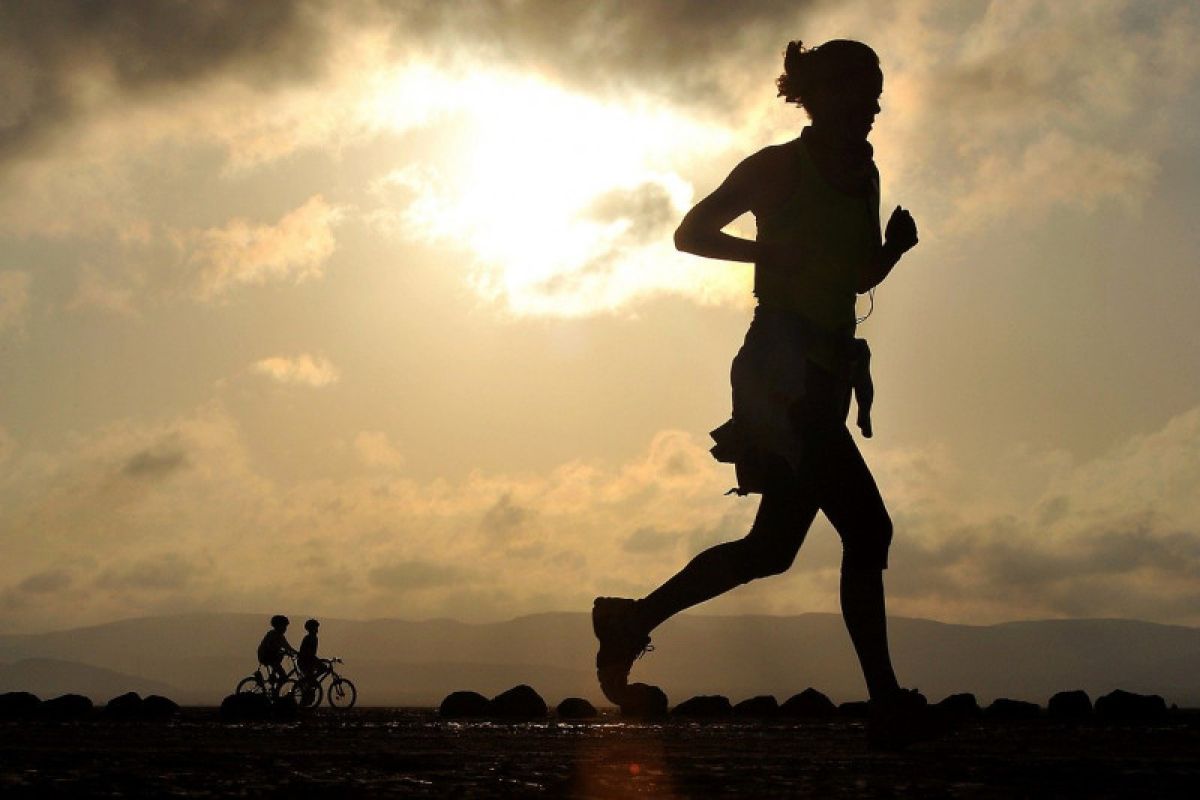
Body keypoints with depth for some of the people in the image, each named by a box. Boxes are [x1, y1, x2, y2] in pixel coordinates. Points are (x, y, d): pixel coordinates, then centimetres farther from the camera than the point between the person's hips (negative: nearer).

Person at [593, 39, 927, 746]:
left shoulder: (862, 177, 19)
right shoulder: (779, 167, -3)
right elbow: (691, 233, -2)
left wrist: (894, 247, 4)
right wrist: (776, 251, -16)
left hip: (821, 380, 9)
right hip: (784, 372, -9)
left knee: (773, 545, 7)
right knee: (866, 530, -14)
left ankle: (634, 620, 13)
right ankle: (887, 701, -10)